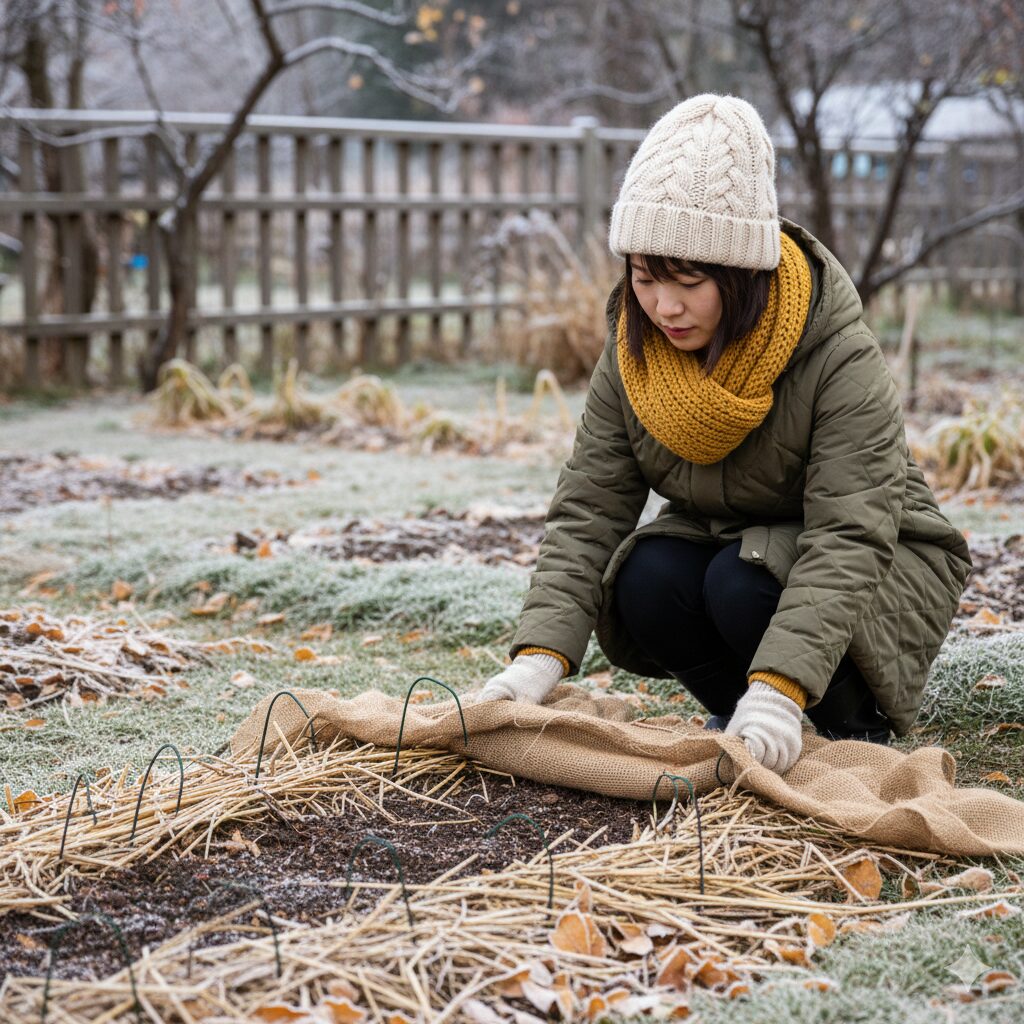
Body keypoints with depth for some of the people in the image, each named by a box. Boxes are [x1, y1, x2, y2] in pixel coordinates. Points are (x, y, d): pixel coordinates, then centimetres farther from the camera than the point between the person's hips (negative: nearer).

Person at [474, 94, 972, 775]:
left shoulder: (840, 357, -27)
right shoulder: (629, 359, -11)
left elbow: (850, 535, -35)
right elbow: (587, 512, -14)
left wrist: (778, 689, -48)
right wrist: (541, 655, -29)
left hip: (876, 566, -4)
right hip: (723, 543, 5)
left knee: (744, 584, -33)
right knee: (646, 577, -26)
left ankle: (857, 726, -6)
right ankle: (732, 712, 1)